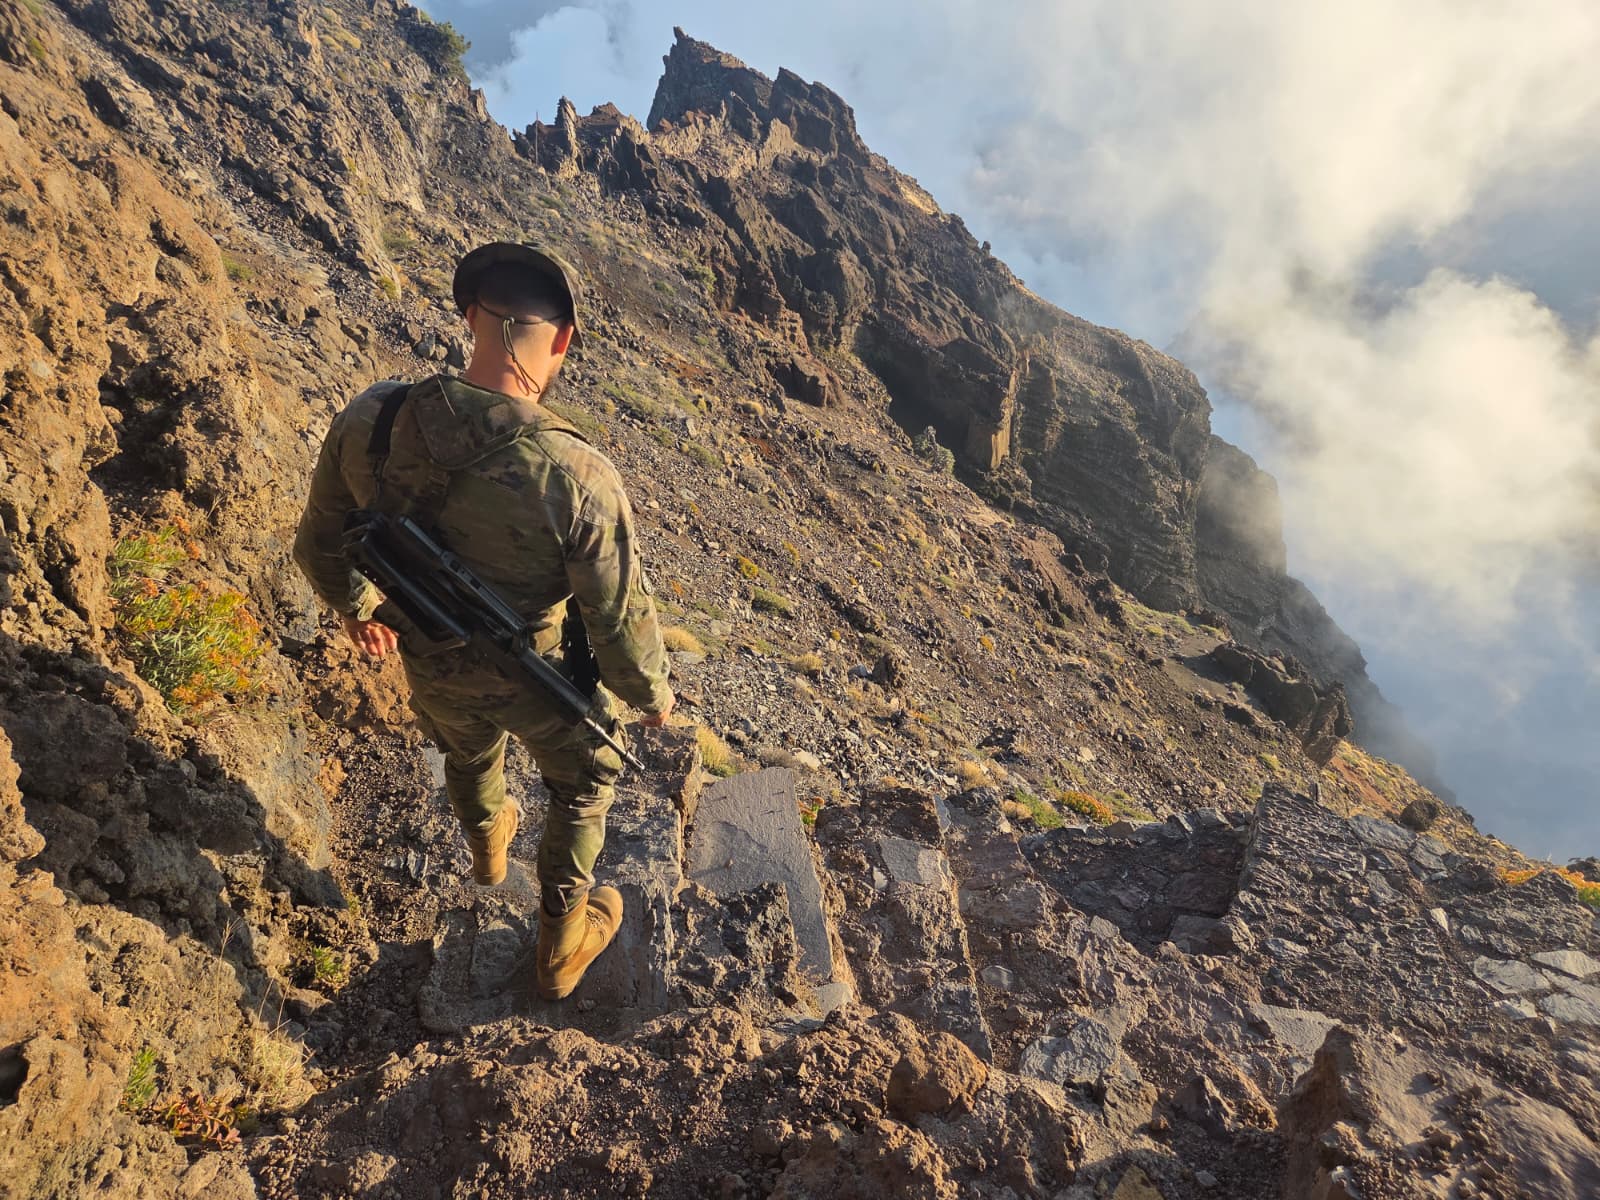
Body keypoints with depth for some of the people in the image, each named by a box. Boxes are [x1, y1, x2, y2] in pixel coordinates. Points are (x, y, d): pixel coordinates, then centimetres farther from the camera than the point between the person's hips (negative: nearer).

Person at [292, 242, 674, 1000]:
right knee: (585, 777, 28)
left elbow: (320, 545, -6)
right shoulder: (578, 477, -38)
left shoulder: (372, 419, -25)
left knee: (466, 751, 37)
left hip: (432, 667, 4)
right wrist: (652, 694, -3)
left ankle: (487, 845, 70)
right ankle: (561, 944, 43)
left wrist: (355, 609, 16)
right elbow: (621, 622, -25)